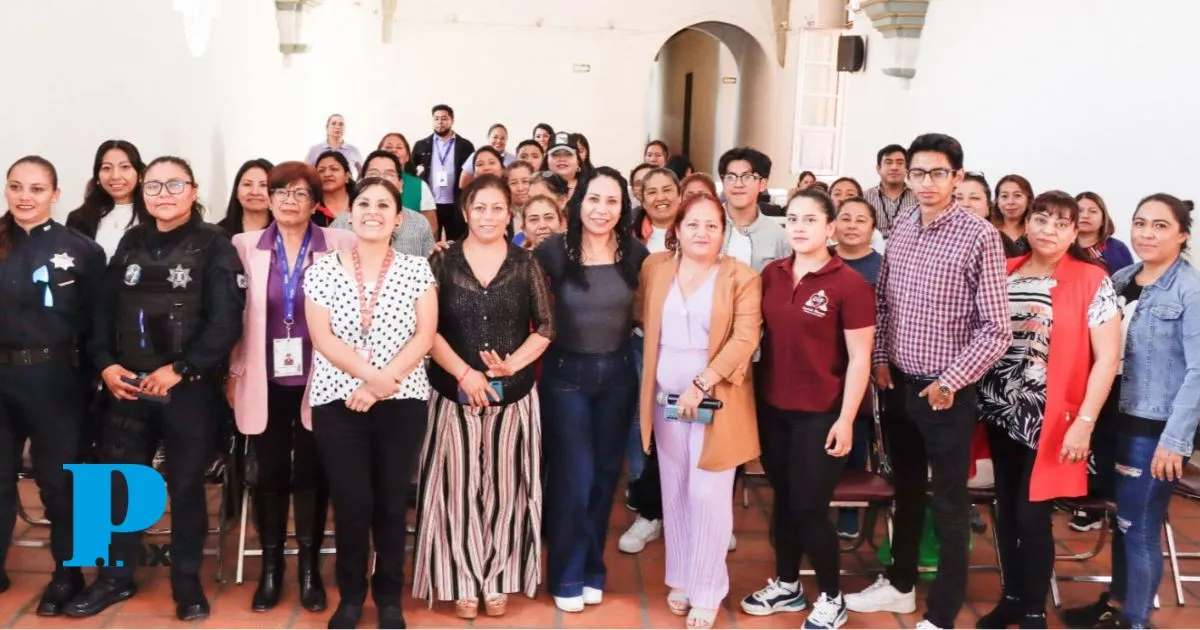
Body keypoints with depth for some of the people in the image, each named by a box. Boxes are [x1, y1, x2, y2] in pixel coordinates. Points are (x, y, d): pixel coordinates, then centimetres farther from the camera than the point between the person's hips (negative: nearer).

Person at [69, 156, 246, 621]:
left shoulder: (215, 246, -5)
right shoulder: (131, 243, 10)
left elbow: (226, 322, -13)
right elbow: (104, 309, 9)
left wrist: (179, 370, -17)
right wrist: (106, 364, -5)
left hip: (189, 388, -4)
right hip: (128, 385, 4)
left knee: (185, 484, 6)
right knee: (119, 480, 9)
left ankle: (187, 581, 22)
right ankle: (116, 576, 27)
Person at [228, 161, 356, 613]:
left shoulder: (341, 245, -2)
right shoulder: (245, 247, 3)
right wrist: (233, 373, 4)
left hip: (319, 381, -1)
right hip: (265, 381, 1)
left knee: (312, 474, 7)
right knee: (269, 474, 9)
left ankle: (309, 567, 21)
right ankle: (270, 567, 23)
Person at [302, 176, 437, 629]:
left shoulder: (416, 269, 4)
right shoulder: (322, 271, 4)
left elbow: (425, 336, -4)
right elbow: (321, 337, -5)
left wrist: (379, 386, -14)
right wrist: (370, 375, -18)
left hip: (402, 402, 0)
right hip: (337, 401, 0)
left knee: (391, 503, 6)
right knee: (351, 503, -1)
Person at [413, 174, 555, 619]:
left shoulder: (526, 264, 3)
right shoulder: (442, 261, 1)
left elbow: (545, 327, 1)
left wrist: (513, 363, -15)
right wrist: (464, 373, -14)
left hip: (514, 393, 1)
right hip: (454, 392, -1)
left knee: (503, 485, 7)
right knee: (458, 485, 3)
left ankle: (498, 579, 19)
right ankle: (462, 581, 16)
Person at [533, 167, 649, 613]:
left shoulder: (635, 254, -2)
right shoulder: (553, 251, -11)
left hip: (617, 374, 3)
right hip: (566, 374, -3)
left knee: (605, 475, 13)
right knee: (573, 477, 1)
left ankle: (592, 569, 29)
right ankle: (567, 576, 19)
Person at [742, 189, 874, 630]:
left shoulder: (849, 284, -13)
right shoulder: (771, 275, 3)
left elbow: (859, 358, -11)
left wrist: (846, 420, -13)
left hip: (820, 414, -5)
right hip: (772, 408, 5)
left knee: (809, 507, 2)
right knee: (783, 499, 16)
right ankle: (786, 585, 34)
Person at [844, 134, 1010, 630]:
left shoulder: (979, 236, -14)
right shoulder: (900, 226, 3)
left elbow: (996, 329, -14)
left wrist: (950, 381, -16)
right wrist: (880, 359, 3)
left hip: (946, 392, -5)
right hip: (898, 383, 6)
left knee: (948, 505, 6)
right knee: (906, 490, 21)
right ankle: (900, 584, 39)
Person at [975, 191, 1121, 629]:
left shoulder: (1091, 281, -7)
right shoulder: (1004, 273, 6)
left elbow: (1107, 357, -10)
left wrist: (1084, 422, -15)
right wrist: (978, 398, 2)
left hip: (1051, 418, -4)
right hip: (1001, 412, 5)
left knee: (1032, 515, -1)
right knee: (1006, 510, 13)